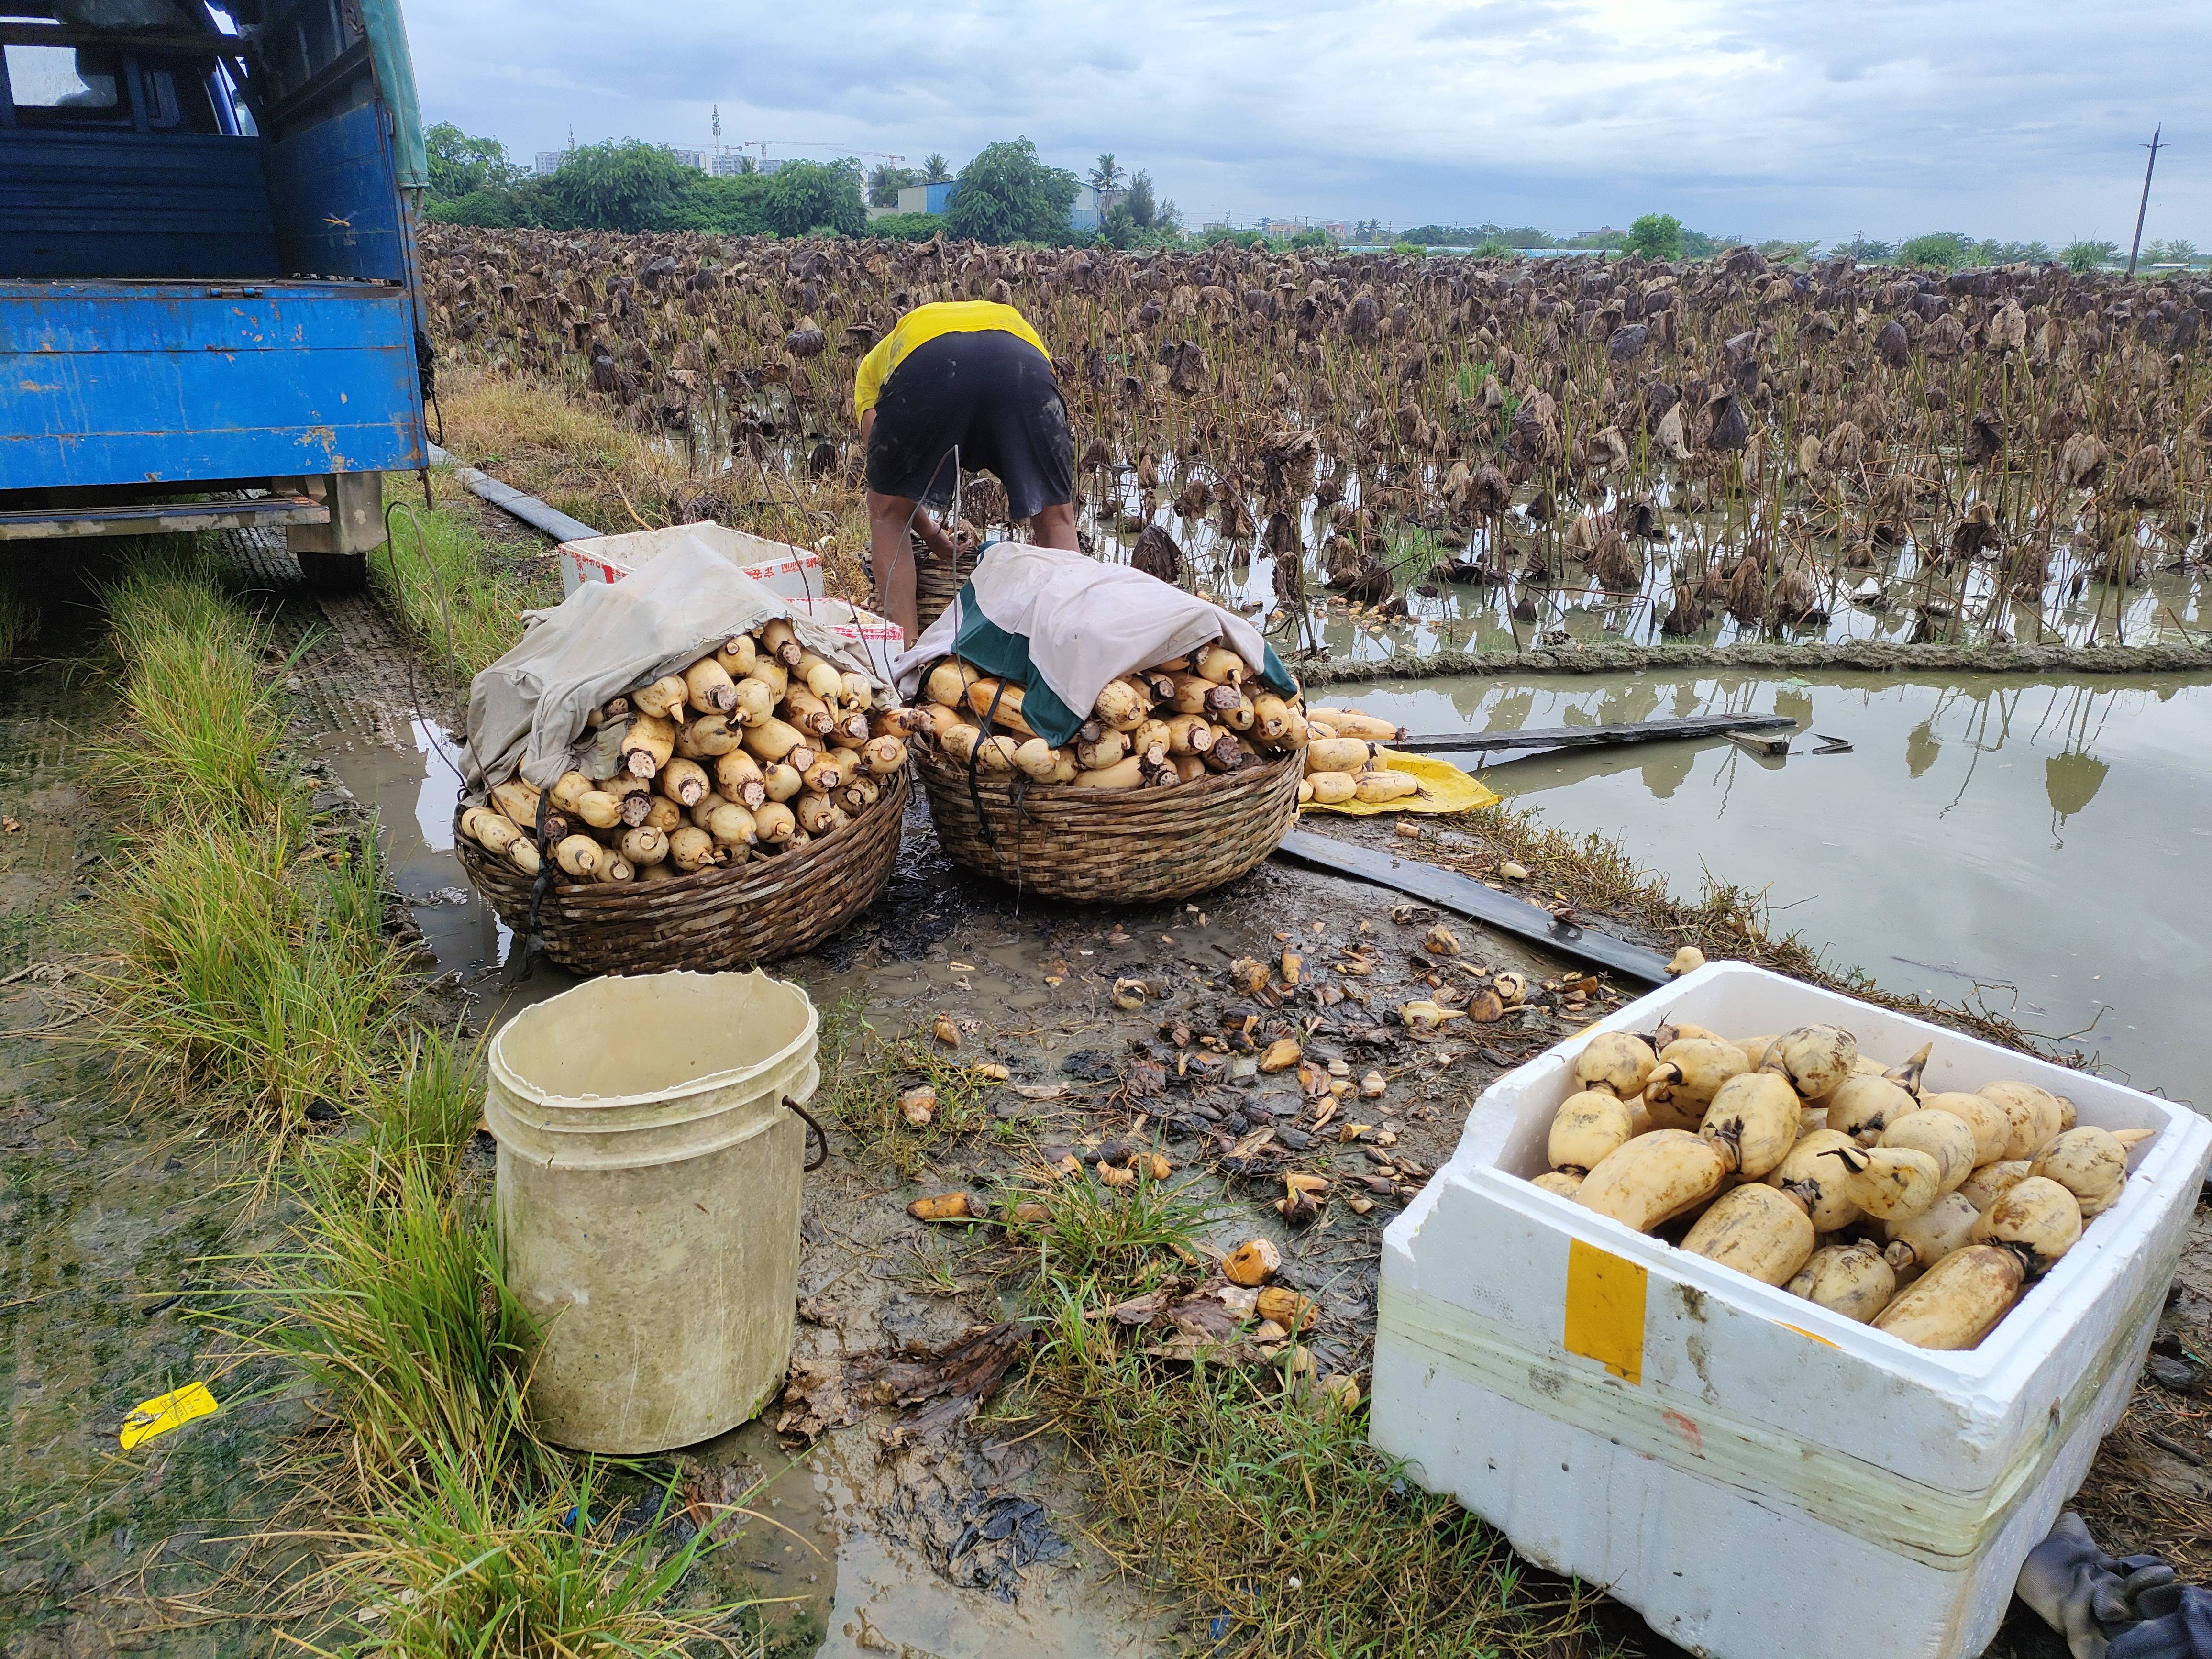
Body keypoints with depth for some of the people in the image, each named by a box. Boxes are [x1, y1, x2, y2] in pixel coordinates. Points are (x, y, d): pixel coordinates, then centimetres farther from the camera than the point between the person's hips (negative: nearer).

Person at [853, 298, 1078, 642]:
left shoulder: (875, 361, 40)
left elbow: (887, 476, 27)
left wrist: (930, 533, 43)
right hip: (1022, 361, 1)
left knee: (889, 513, 21)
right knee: (1056, 517, 21)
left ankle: (908, 648, 15)